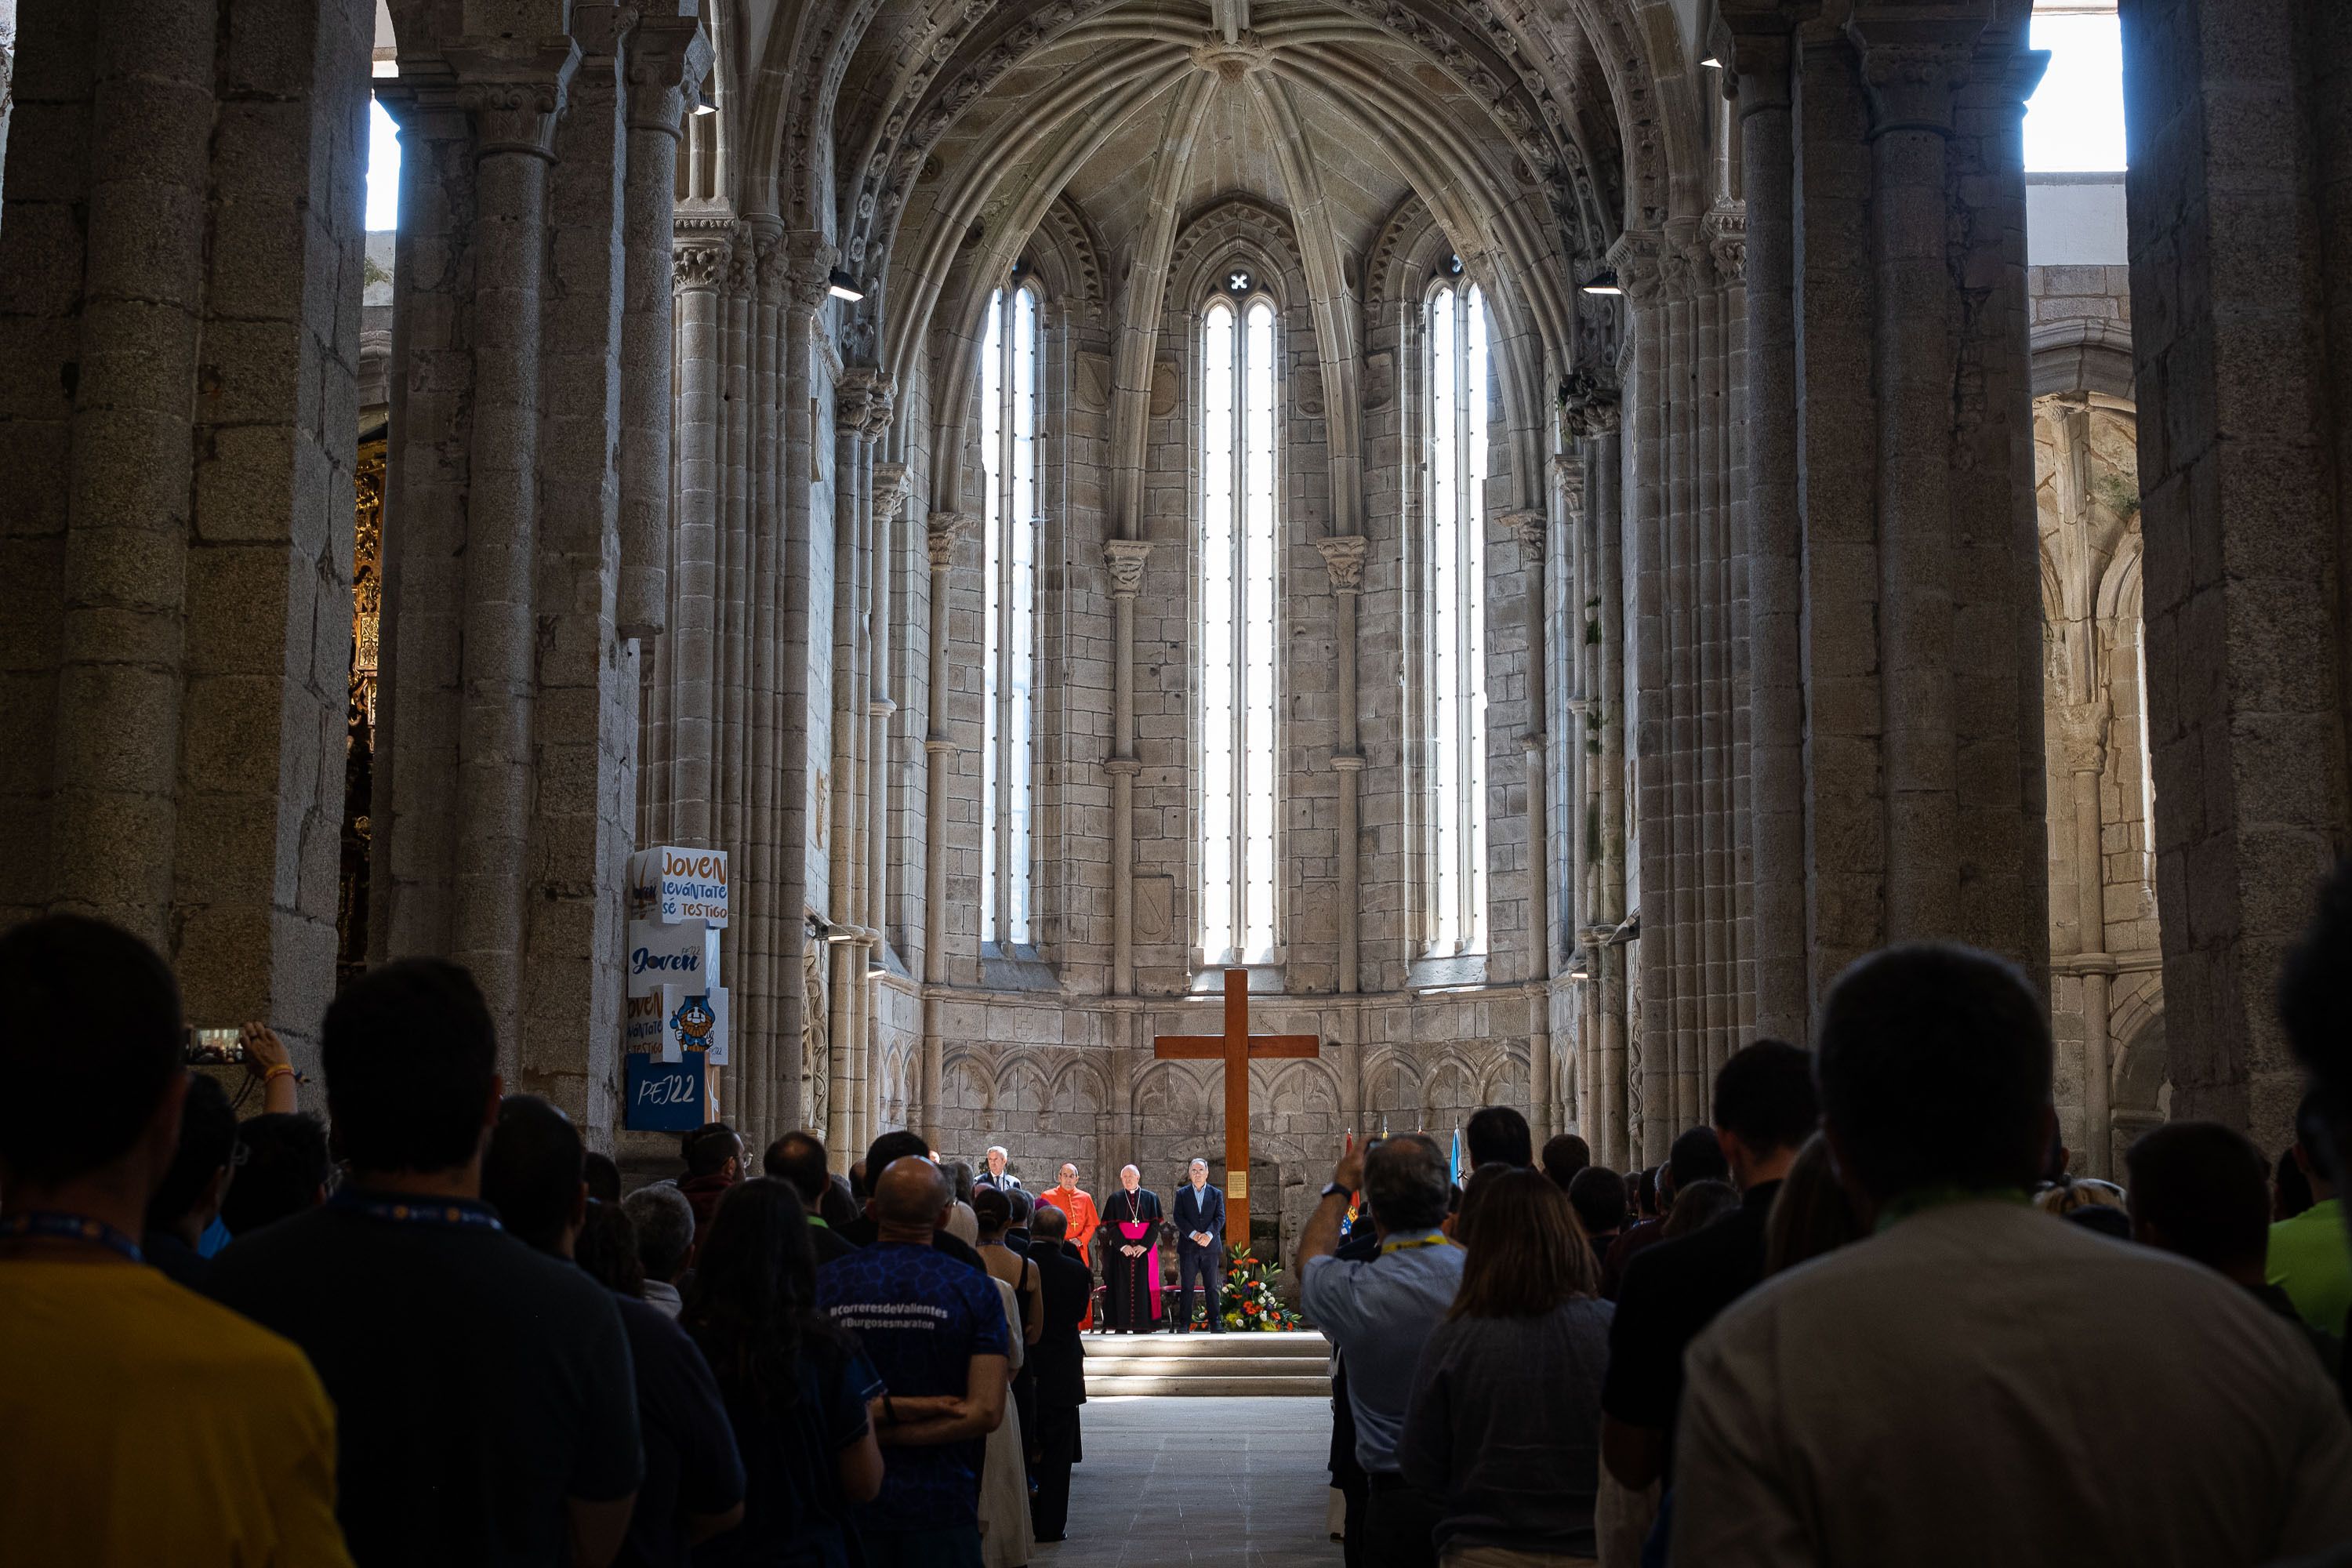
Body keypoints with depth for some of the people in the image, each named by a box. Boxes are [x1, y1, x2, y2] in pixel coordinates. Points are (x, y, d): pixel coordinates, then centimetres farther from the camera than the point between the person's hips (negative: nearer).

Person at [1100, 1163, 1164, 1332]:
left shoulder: (1151, 1198, 7)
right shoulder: (1115, 1199, 7)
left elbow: (1155, 1224, 1)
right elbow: (1111, 1226, 0)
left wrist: (1144, 1245, -10)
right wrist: (1123, 1245, -12)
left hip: (1145, 1249, 0)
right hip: (1121, 1249, 0)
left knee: (1143, 1287, -2)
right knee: (1122, 1287, -3)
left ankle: (1142, 1326, -1)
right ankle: (1121, 1326, -2)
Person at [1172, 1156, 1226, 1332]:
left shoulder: (1216, 1194, 10)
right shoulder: (1182, 1194, 8)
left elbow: (1220, 1218, 0)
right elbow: (1179, 1218, -2)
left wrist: (1209, 1234, -17)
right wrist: (1194, 1234, -16)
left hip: (1210, 1246, 1)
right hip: (1188, 1246, -1)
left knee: (1213, 1287, 1)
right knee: (1186, 1287, 0)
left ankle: (1215, 1323, 4)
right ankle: (1184, 1324, 2)